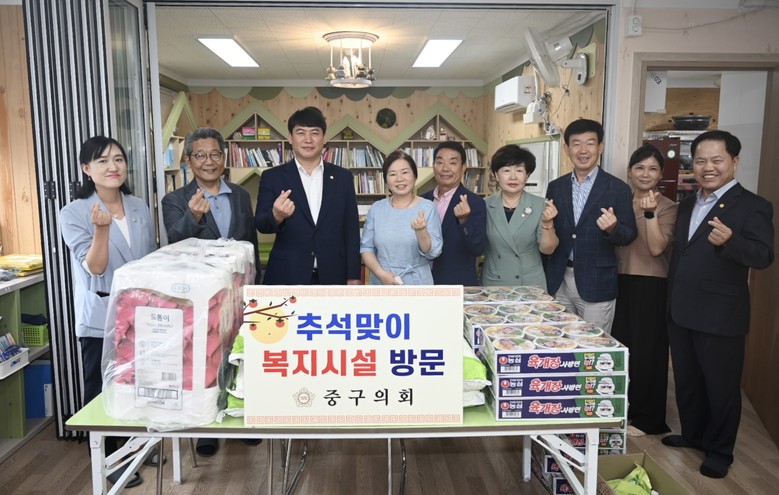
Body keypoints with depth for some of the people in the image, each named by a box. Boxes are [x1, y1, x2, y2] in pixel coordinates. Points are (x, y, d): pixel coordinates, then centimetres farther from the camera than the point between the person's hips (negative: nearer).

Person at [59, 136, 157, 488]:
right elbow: (94, 268, -17)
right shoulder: (73, 213, -10)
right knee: (102, 389, 8)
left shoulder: (140, 208, 4)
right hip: (101, 316, -4)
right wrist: (102, 228, -32)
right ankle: (109, 459, 25)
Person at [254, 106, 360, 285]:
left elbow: (351, 230, 4)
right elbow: (260, 224, -5)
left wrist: (353, 276, 1)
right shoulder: (273, 177, 1)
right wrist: (276, 216, -26)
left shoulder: (343, 177, 4)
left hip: (332, 277, 1)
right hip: (287, 277, -1)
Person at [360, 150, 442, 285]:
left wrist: (421, 231, -26)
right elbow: (366, 248, 1)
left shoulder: (427, 207, -7)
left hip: (417, 284, -1)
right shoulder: (376, 209, -1)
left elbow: (433, 252, -10)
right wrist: (381, 273, -13)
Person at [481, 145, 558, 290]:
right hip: (493, 284, 1)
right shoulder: (485, 206, -2)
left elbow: (547, 249, -8)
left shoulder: (540, 205, -6)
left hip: (530, 284, -1)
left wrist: (547, 223, -25)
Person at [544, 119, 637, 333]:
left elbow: (630, 235, -4)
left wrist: (613, 228, -24)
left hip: (596, 284, -3)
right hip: (558, 282, 4)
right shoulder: (555, 187, 7)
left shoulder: (618, 188, -4)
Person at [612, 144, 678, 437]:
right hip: (621, 283, 5)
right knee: (620, 346, 11)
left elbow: (657, 248, -19)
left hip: (651, 287, -5)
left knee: (647, 350, 3)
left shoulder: (668, 207, -6)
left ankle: (647, 418, 18)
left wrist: (651, 213, -26)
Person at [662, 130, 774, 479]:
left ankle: (719, 451, 26)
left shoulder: (753, 206, -11)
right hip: (680, 312, 7)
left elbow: (763, 256, -22)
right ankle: (693, 434, 38)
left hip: (720, 315, -7)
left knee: (721, 385, 9)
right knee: (686, 380, 19)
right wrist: (670, 301, 14)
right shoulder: (687, 204, 10)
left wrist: (729, 241, -41)